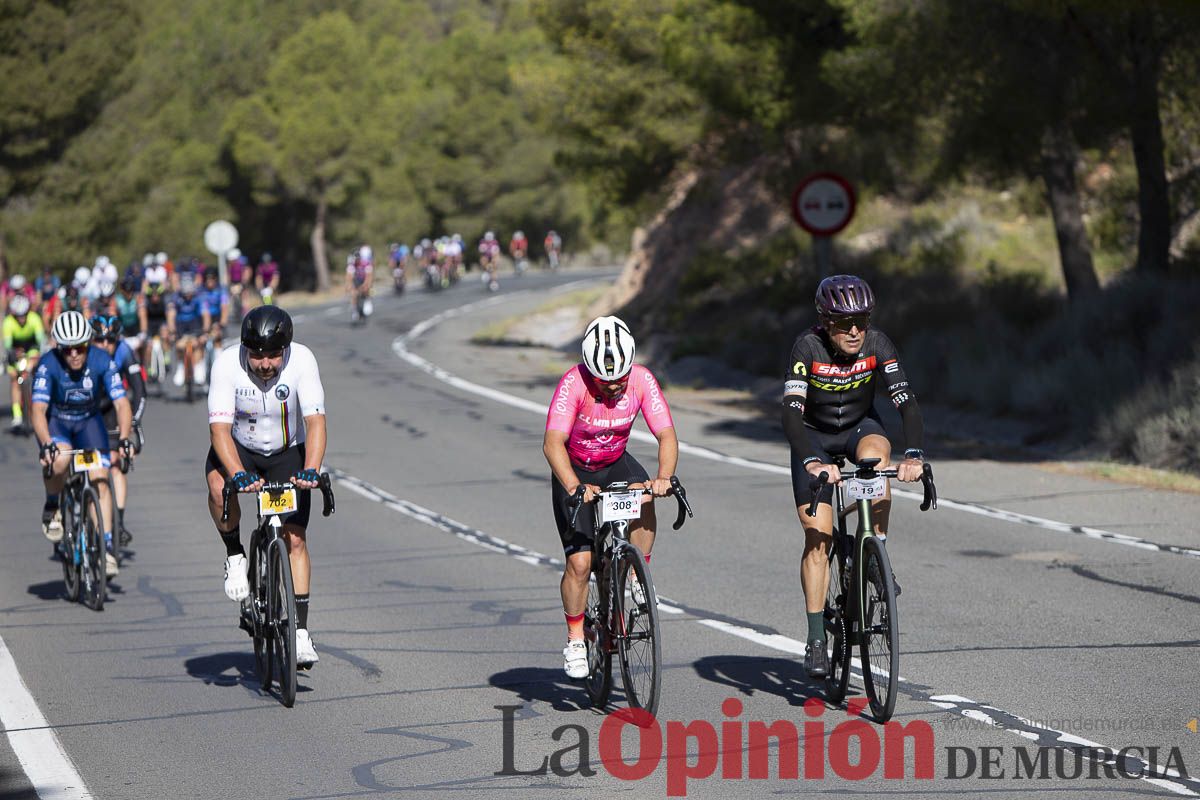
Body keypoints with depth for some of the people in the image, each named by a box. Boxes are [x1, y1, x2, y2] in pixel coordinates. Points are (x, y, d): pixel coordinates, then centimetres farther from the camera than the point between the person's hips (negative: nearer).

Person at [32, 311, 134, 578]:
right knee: (60, 458, -34)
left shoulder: (102, 361, -23)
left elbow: (122, 404, -26)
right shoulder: (48, 365, -28)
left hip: (88, 421, 2)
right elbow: (38, 410, -35)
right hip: (55, 421, -2)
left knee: (101, 480, -16)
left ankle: (107, 546, -9)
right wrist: (46, 444, -52)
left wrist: (124, 438, -43)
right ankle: (52, 508, -6)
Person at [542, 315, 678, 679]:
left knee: (643, 499, -32)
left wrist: (664, 477, -43)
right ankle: (575, 640, 8)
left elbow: (666, 435, -24)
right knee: (580, 562, -12)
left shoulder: (642, 380, -21)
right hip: (575, 470, -2)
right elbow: (552, 443, -37)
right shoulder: (574, 382, -30)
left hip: (616, 464, 2)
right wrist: (575, 487, -52)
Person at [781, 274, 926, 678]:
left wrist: (913, 455, -46)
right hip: (814, 437, -1)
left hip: (860, 427, 1)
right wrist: (812, 463, -53)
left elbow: (907, 403, -29)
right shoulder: (807, 347, -28)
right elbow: (792, 413, -37)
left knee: (875, 452, -35)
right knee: (818, 537, -11)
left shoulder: (877, 345, -22)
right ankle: (816, 638, -5)